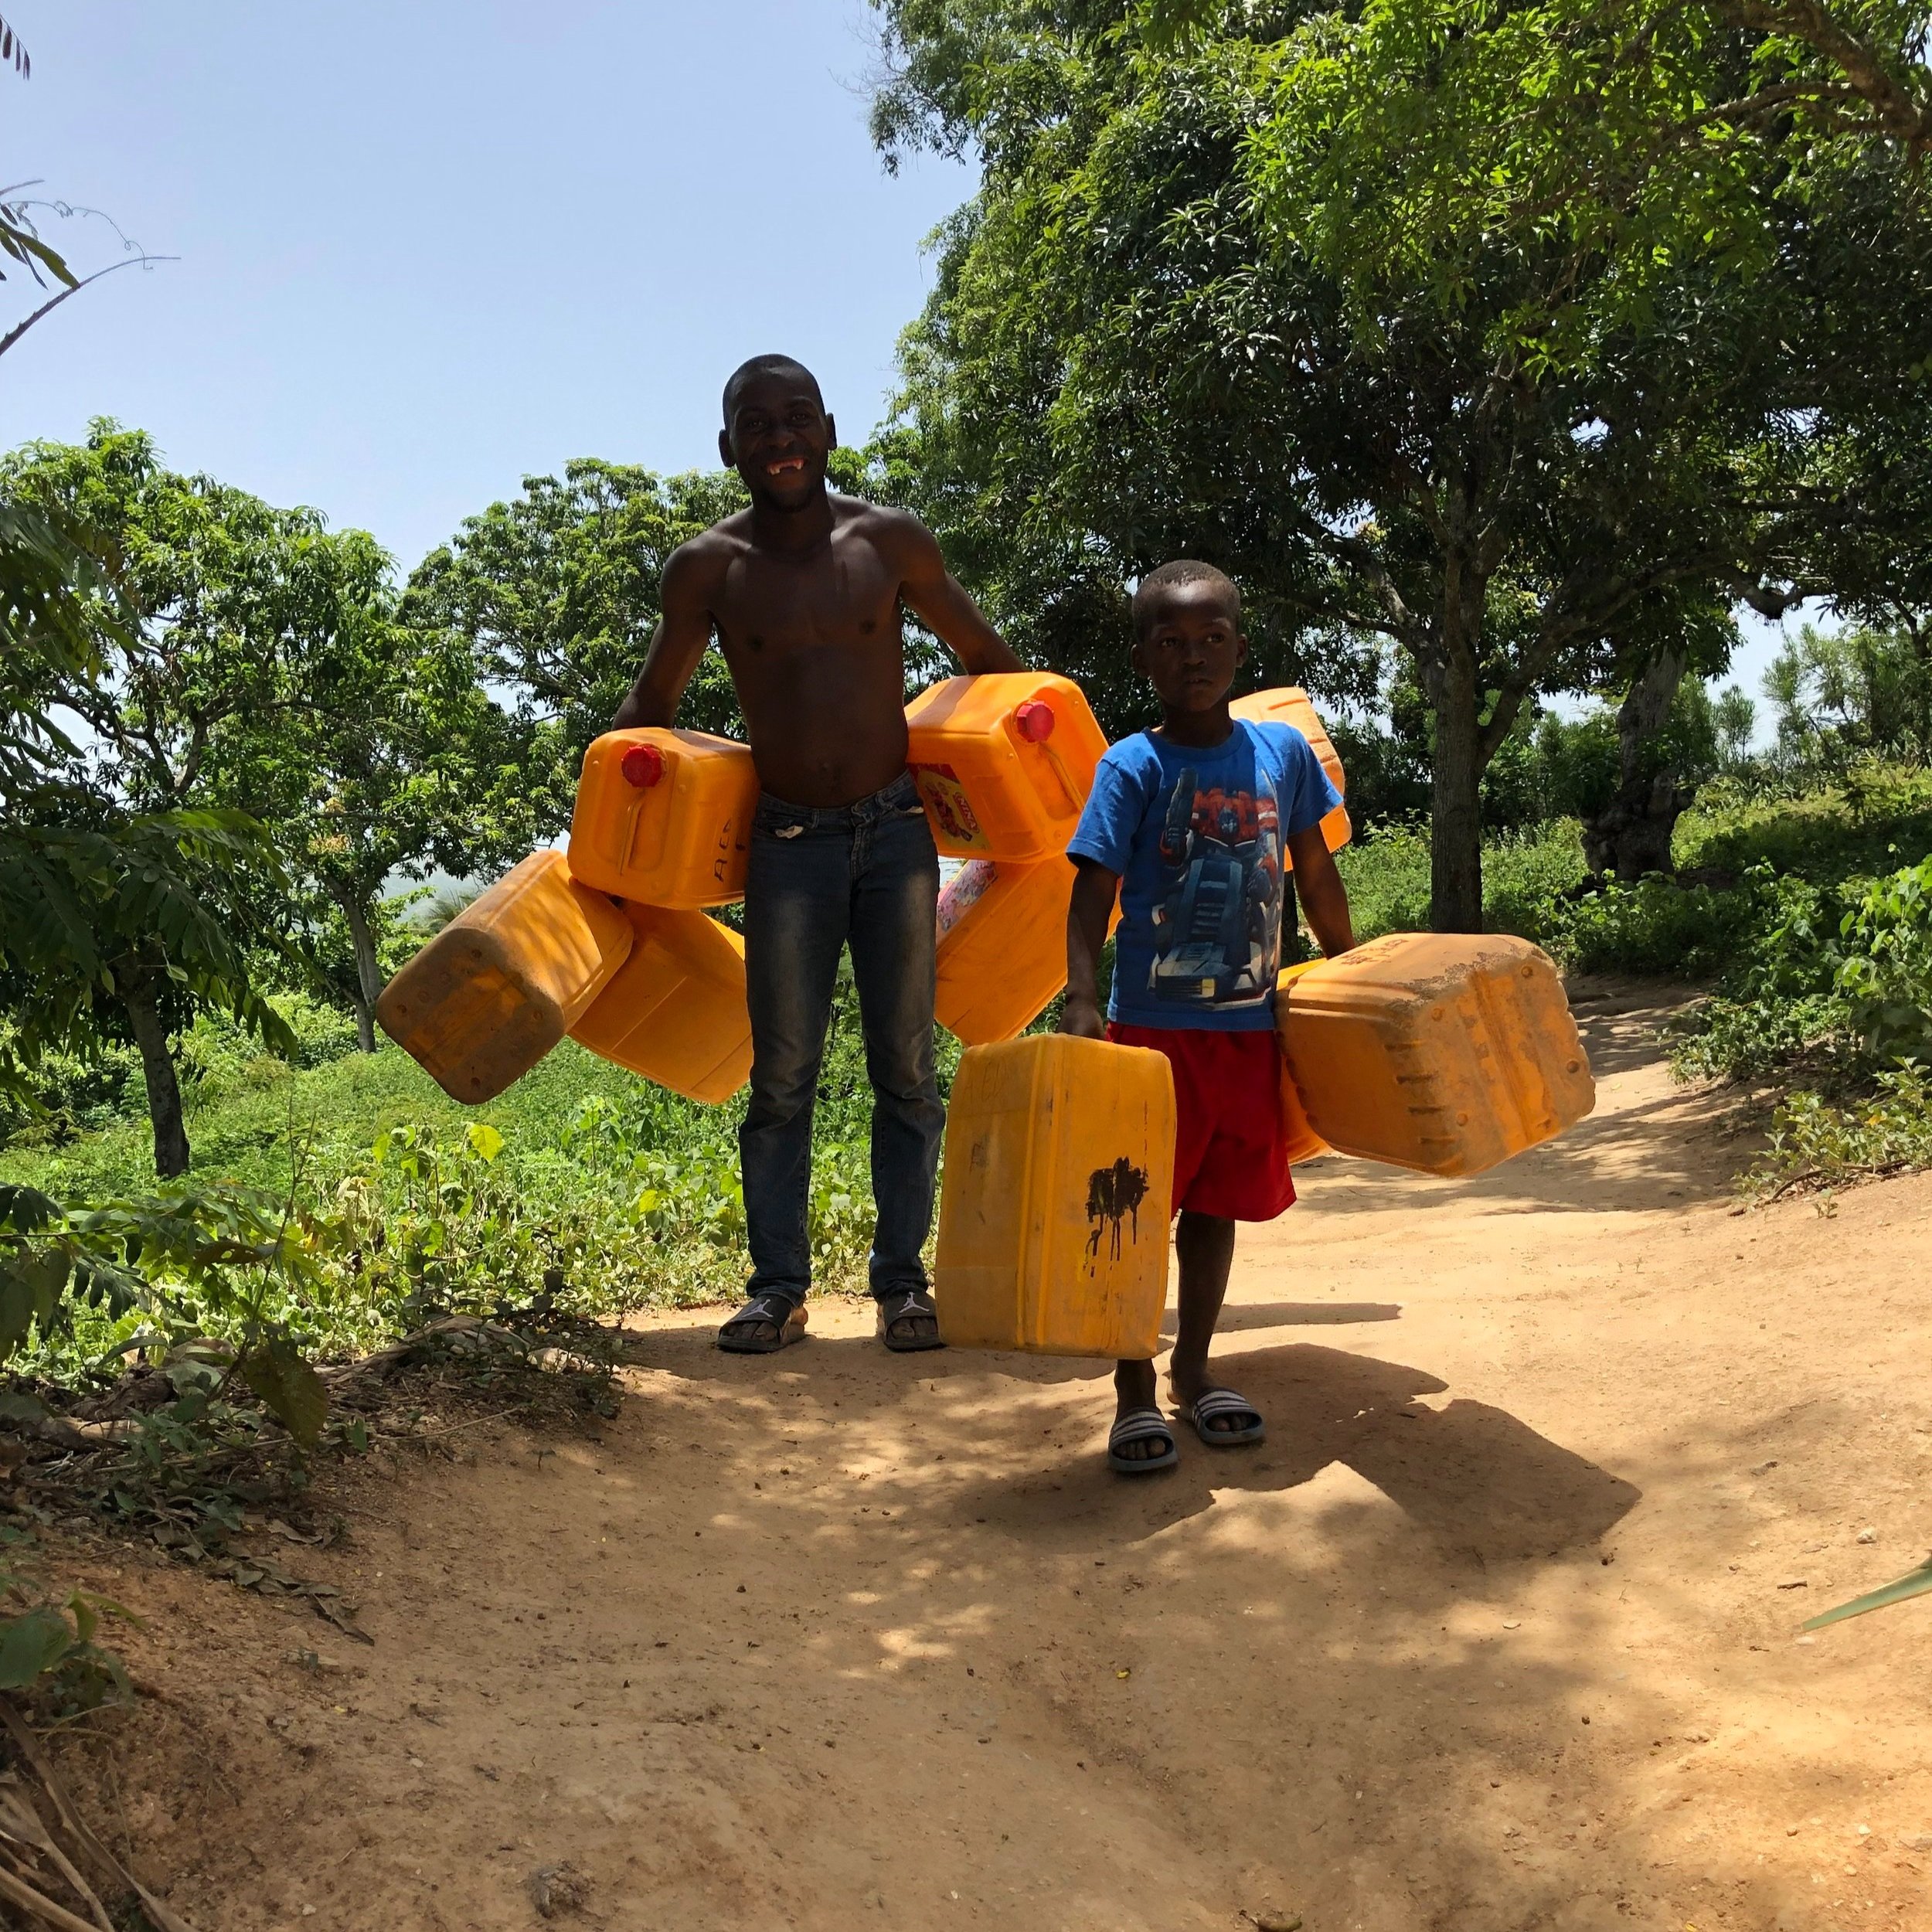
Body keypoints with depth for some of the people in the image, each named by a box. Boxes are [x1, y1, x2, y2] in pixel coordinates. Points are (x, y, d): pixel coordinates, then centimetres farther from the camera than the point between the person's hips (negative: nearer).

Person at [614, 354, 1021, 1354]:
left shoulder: (891, 542, -2)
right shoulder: (706, 567, -2)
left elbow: (983, 653, 12)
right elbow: (652, 701, 12)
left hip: (897, 830, 1)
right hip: (788, 843, 0)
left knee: (905, 1070, 4)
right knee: (781, 1075, 0)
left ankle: (902, 1279, 13)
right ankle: (777, 1286, 9)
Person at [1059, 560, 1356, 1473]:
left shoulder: (1283, 752, 4)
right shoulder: (1133, 767, -7)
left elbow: (1315, 876, 14)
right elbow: (1092, 889, -13)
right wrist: (1081, 999, -27)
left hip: (1249, 1026, 4)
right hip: (1154, 1025, -4)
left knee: (1216, 1205, 15)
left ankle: (1193, 1369, 31)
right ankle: (1135, 1391, 13)